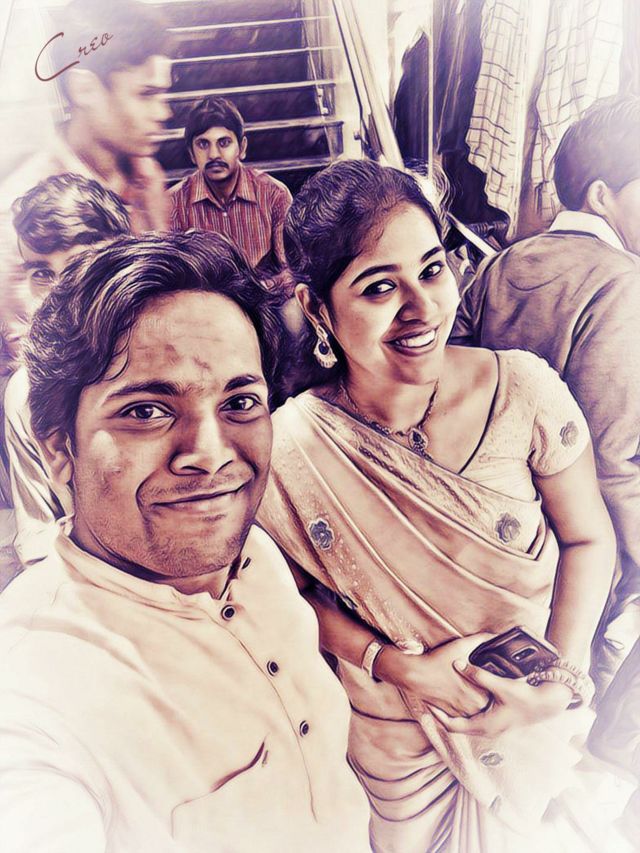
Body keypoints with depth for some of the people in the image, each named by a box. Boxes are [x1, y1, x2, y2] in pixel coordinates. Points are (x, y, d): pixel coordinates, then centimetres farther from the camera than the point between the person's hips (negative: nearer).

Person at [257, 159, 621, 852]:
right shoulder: (287, 451, -25)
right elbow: (295, 594, -8)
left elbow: (587, 538, -10)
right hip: (397, 734, -1)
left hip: (532, 720, 2)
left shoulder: (524, 392, -24)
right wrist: (394, 664, -20)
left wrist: (562, 677, -19)